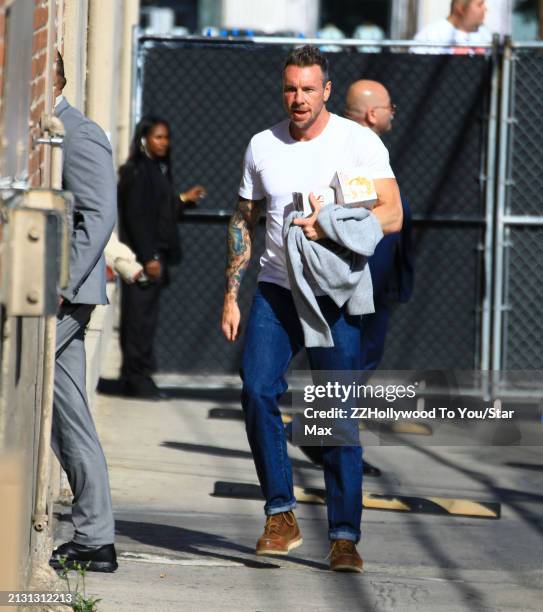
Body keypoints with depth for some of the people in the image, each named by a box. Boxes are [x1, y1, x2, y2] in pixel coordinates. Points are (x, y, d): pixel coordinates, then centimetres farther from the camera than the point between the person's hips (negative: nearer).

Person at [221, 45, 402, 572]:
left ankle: (344, 536, 1)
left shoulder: (358, 142, -4)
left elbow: (391, 216, -11)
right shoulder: (262, 147, 8)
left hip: (335, 295, -3)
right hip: (276, 289, 3)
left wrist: (328, 227, -24)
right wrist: (230, 295, 11)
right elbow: (243, 222, 17)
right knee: (257, 390, -16)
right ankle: (281, 515, -5)